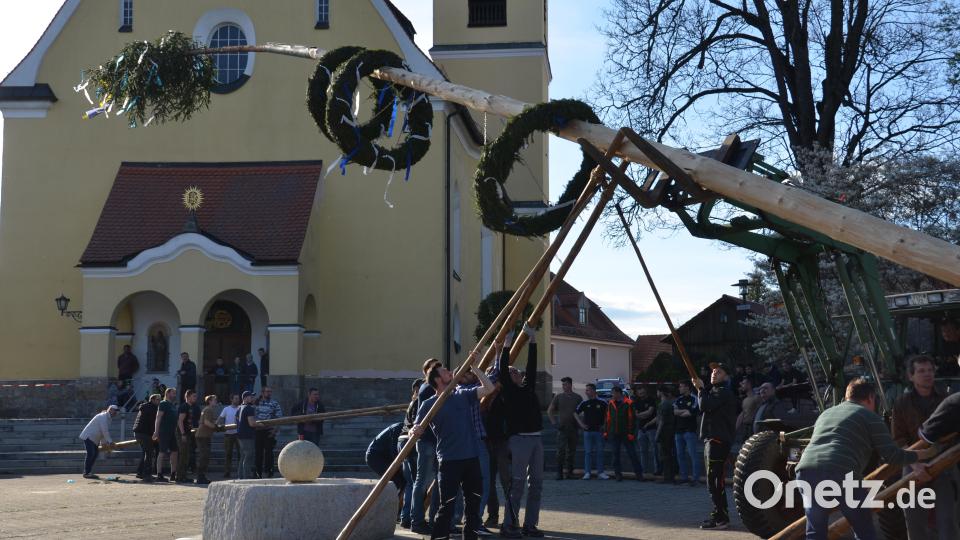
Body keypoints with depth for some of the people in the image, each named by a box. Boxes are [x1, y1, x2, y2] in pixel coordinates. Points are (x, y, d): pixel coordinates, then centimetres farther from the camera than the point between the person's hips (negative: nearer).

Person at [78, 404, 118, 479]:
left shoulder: (108, 418, 14)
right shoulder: (103, 417, -17)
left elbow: (104, 432, 16)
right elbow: (104, 431, -22)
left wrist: (104, 443, 10)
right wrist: (110, 442, -20)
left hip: (94, 438, 10)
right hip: (88, 436, -10)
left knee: (95, 453, 9)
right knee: (90, 454, -15)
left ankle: (88, 472, 14)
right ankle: (86, 473, -13)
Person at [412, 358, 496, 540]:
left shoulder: (463, 395, 11)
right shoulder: (429, 405, -2)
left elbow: (488, 388, 4)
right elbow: (416, 430, -8)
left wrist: (473, 367, 2)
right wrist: (416, 430, -31)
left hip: (471, 459, 5)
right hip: (449, 461, -5)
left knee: (473, 504, 11)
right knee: (447, 506, -7)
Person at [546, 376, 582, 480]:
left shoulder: (578, 398, 8)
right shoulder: (558, 397, 5)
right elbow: (549, 411, 8)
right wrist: (554, 423, -2)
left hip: (573, 428, 2)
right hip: (562, 428, -2)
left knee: (571, 451, 7)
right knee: (561, 451, -10)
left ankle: (570, 472, 14)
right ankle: (559, 473, -8)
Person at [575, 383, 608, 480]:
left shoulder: (602, 403, 0)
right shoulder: (584, 403, 4)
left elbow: (607, 415, 8)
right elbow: (576, 413, 12)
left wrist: (604, 425, -1)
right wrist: (581, 424, 2)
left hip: (599, 431, -1)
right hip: (588, 431, 1)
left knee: (599, 452, 4)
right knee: (588, 452, 1)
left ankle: (600, 472, 9)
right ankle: (587, 472, 4)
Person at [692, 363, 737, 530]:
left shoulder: (723, 392, -11)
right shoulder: (714, 390, 21)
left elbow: (705, 406, -21)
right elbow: (705, 407, 18)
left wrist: (700, 389, -8)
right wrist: (701, 389, 7)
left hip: (719, 440, -11)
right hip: (712, 439, 11)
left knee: (715, 480, -13)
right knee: (715, 480, 16)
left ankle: (720, 517, -13)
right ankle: (720, 515, 23)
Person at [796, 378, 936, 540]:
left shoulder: (826, 413, 31)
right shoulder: (870, 416, 13)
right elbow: (893, 456, 8)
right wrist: (926, 453, 23)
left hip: (806, 471, 5)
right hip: (841, 473, -5)